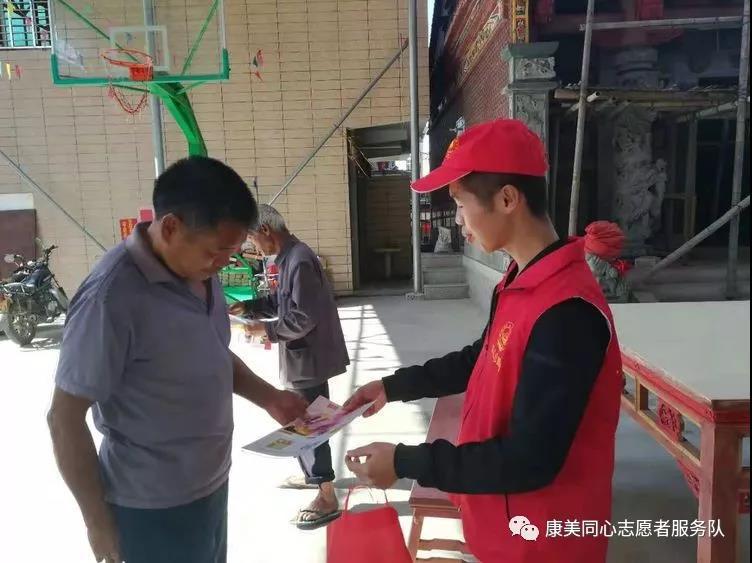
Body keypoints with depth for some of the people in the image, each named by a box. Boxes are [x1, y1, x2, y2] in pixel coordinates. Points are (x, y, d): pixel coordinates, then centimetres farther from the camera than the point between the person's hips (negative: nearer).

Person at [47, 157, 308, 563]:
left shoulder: (200, 271, -4)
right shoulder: (112, 295, -26)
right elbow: (65, 419, -18)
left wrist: (268, 397, -2)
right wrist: (99, 521, -11)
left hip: (210, 486, 7)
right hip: (154, 508, -7)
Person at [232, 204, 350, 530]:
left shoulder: (300, 261, -23)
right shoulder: (288, 257, 9)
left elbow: (304, 318, -26)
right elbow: (281, 301, 19)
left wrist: (266, 330, -17)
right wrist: (248, 307, 9)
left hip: (309, 358, -10)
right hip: (300, 357, 10)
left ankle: (327, 499, 14)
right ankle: (311, 474, 43)